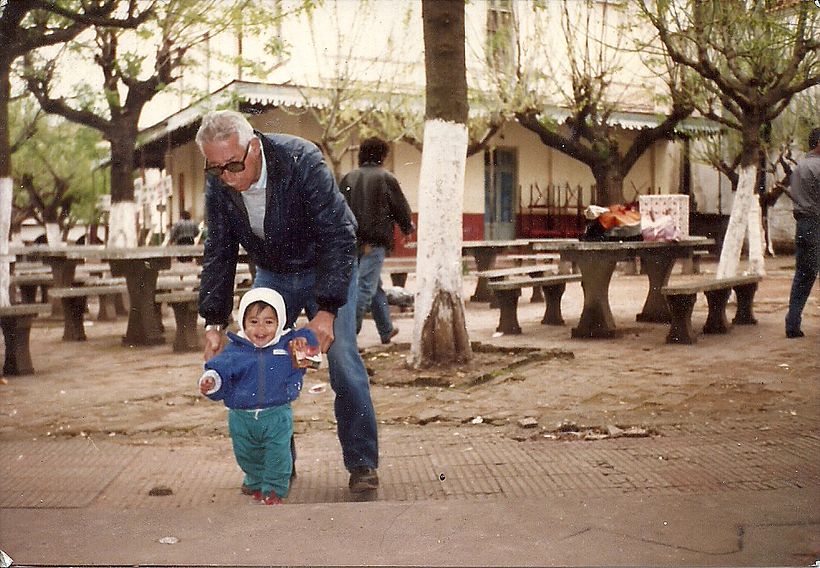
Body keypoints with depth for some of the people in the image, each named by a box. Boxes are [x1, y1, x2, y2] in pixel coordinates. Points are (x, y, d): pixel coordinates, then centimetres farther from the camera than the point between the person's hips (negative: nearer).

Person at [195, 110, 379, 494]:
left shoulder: (302, 162, -31)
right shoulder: (217, 185, -15)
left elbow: (339, 237, -30)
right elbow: (218, 254, -5)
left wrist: (327, 310, -36)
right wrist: (214, 322, -13)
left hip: (326, 269, -4)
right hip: (272, 274, 5)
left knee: (343, 362, -13)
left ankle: (362, 464, 0)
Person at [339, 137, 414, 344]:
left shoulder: (348, 178, 10)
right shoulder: (386, 178, -4)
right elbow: (401, 208, 3)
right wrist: (408, 227, 21)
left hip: (352, 240, 6)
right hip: (375, 241, -6)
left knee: (376, 286, 18)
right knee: (366, 287, -7)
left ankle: (387, 330, 27)